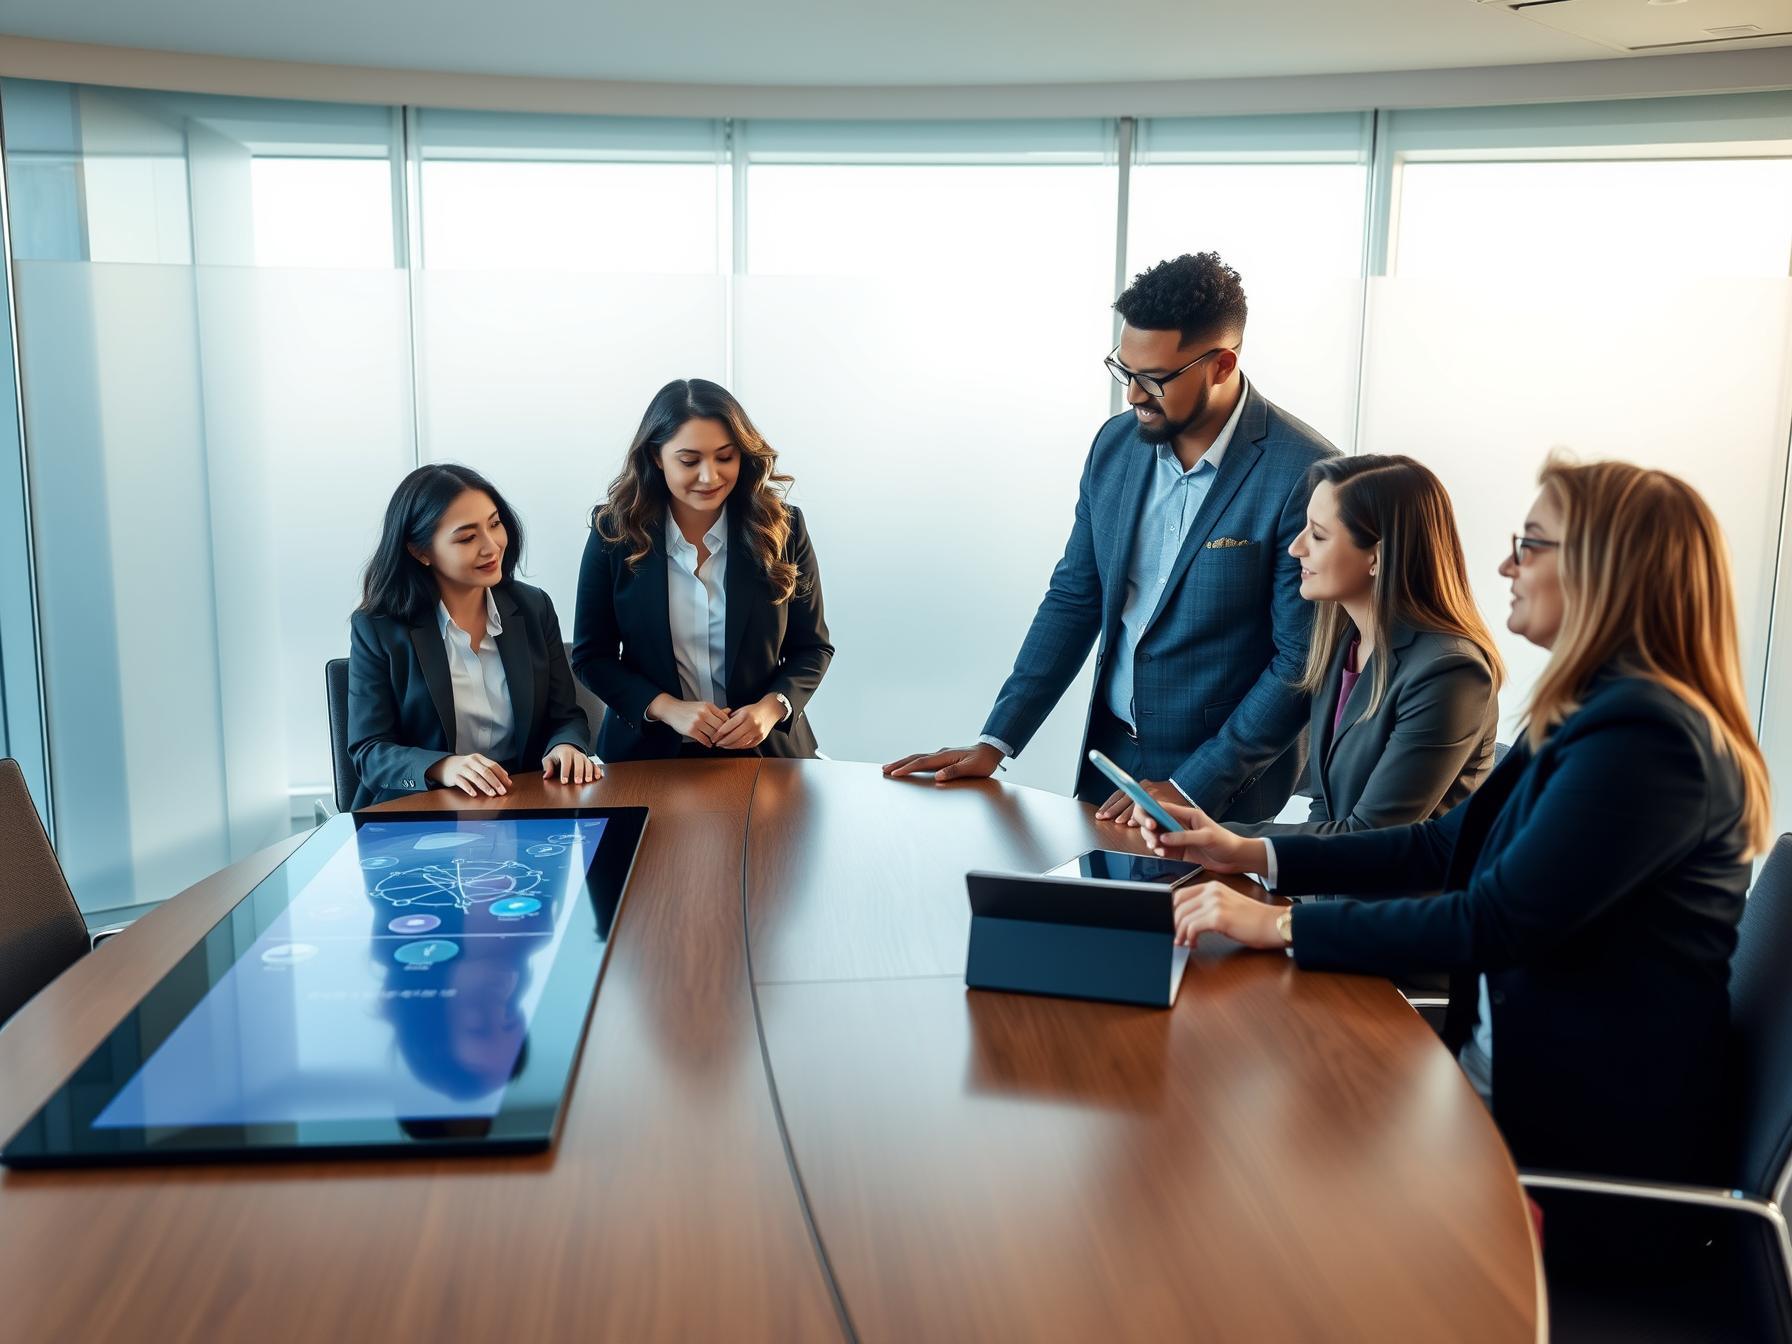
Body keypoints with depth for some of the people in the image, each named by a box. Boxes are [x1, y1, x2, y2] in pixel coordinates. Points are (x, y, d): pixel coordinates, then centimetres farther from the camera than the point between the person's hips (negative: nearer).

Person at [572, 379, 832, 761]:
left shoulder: (782, 529, -2)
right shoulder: (615, 533, -3)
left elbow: (812, 648, 6)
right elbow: (590, 656, 2)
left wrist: (772, 707, -13)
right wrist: (668, 708, -13)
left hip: (764, 748, 1)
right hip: (648, 752, -1)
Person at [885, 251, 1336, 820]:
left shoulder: (1304, 474, -18)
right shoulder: (1115, 444, 0)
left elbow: (1304, 662, -16)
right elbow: (1073, 599, 5)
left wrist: (1191, 787, -17)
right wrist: (995, 741, 0)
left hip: (1222, 791, -5)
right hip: (1109, 755, 5)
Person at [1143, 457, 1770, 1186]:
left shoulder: (1644, 737, -23)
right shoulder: (1596, 714, 10)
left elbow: (1496, 923, -26)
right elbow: (1443, 845, 12)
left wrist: (1279, 925, -22)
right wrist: (1251, 853, 6)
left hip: (1591, 1129, -8)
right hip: (1525, 1075, 8)